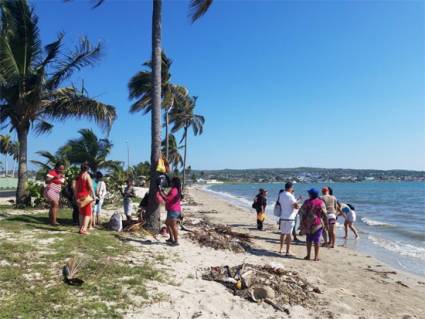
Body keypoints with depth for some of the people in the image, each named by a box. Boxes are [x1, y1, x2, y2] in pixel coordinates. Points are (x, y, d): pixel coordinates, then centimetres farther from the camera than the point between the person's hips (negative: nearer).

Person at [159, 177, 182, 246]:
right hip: (174, 210, 11)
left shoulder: (174, 190, -18)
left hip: (173, 211, -11)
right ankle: (171, 238, 28)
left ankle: (176, 241, 2)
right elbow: (168, 197, 22)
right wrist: (163, 192, 21)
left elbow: (167, 199, -23)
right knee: (167, 223, 21)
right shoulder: (176, 190, 15)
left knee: (173, 226, -5)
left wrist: (161, 192, -16)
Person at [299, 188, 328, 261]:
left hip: (308, 224, 1)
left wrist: (302, 222, 8)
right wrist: (325, 223, 3)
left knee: (309, 240, 12)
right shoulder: (321, 202, -6)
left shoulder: (307, 202, -4)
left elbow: (302, 212, -2)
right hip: (318, 224, -1)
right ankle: (316, 256, 7)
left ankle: (308, 255, 15)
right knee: (316, 240, 5)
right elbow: (324, 214, -6)